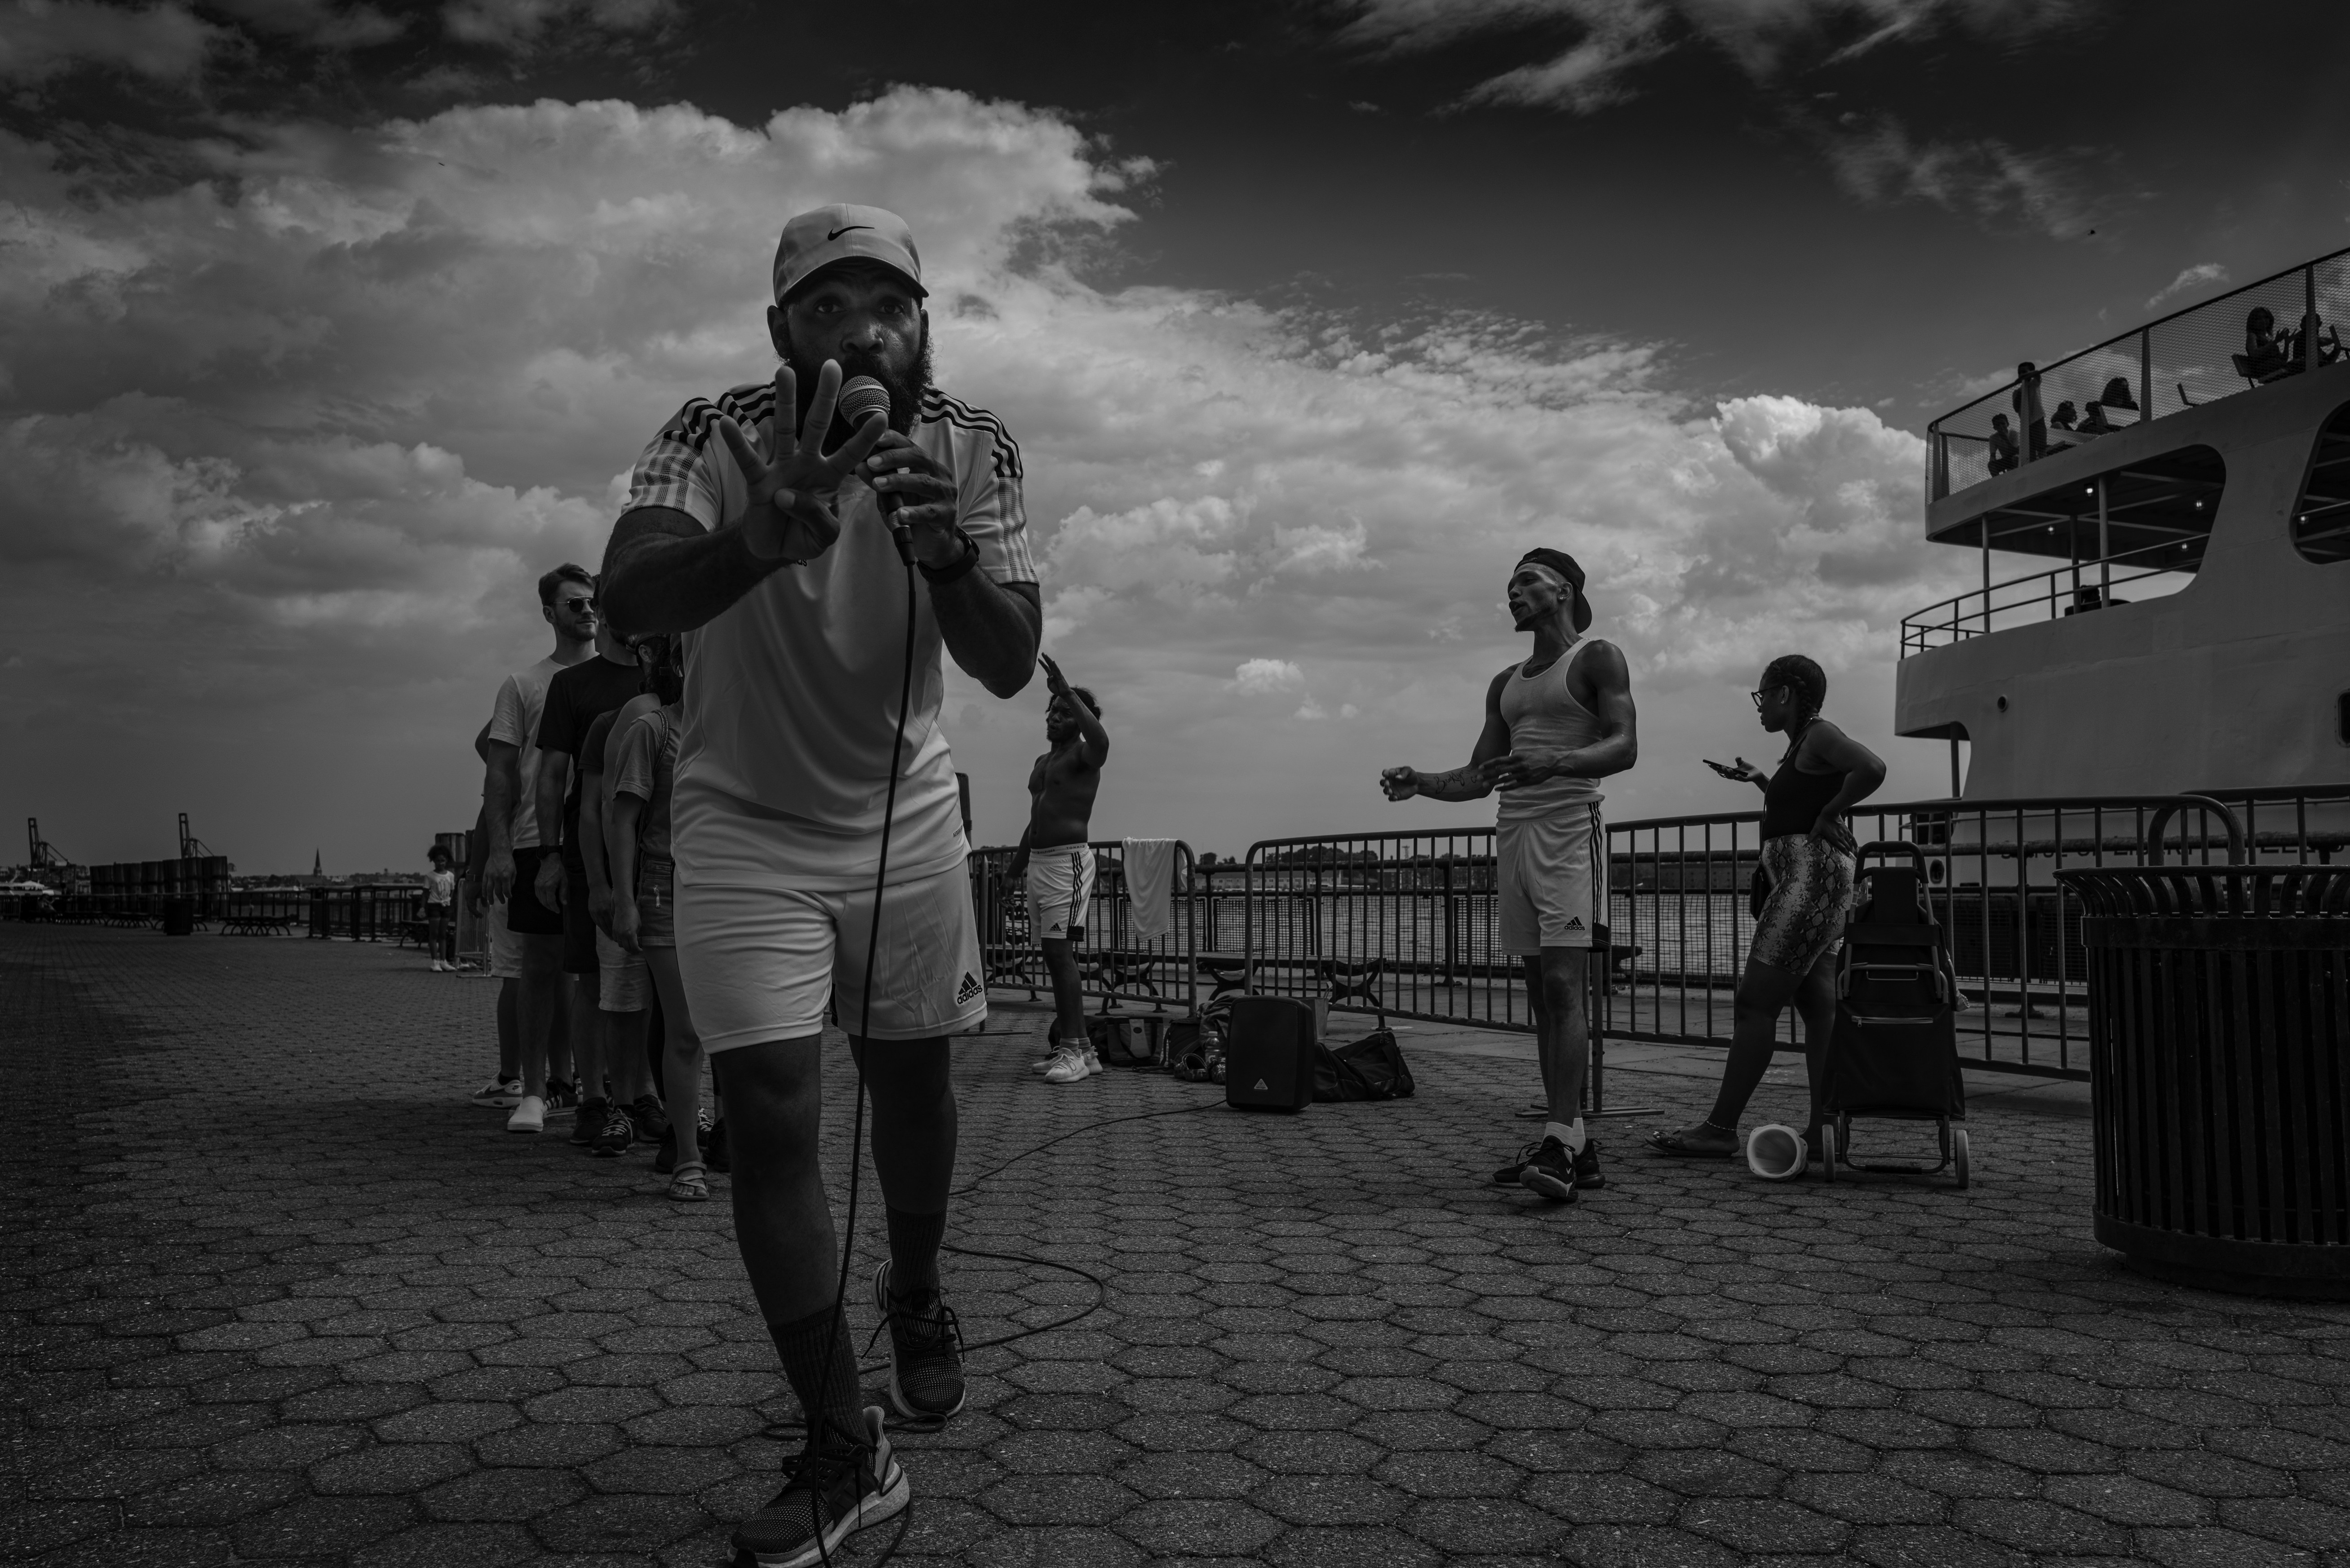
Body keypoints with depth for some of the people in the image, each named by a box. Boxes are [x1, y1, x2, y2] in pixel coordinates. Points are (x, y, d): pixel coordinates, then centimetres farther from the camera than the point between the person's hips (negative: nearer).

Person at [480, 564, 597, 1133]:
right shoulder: (523, 685, 9)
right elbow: (500, 773, 5)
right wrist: (499, 848, -6)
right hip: (539, 842, -1)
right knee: (540, 964, 0)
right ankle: (535, 1091, 6)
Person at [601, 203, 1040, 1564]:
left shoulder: (973, 448, -11)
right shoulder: (720, 439, -19)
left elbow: (1011, 666, -18)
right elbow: (630, 597, -36)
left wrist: (947, 555, -38)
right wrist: (769, 537, -55)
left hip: (908, 815, 3)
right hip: (747, 825, -2)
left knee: (914, 1080, 13)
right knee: (772, 1121, -8)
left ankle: (918, 1297, 42)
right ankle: (848, 1458, 4)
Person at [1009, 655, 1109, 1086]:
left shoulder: (1083, 754, -4)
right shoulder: (1042, 763, 21)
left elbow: (1100, 740, -31)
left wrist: (1068, 692, -32)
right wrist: (1017, 864, 28)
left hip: (1068, 860, -9)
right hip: (1038, 861, 9)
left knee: (1060, 953, -17)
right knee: (1055, 957, 8)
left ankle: (1074, 1050, -17)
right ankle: (1079, 1049, 13)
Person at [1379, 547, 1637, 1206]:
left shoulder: (1598, 658, 5)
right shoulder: (1506, 684, 24)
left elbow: (1624, 746, -9)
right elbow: (1478, 777, 22)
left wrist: (1555, 762, -27)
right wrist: (1419, 781, 3)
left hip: (1569, 829, -7)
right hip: (1513, 832, 7)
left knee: (1564, 985, -17)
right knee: (1541, 993, 2)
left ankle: (1561, 1141, -21)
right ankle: (1571, 1146, 4)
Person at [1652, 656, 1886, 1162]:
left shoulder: (1819, 734, -9)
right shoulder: (1804, 743, 20)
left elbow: (1872, 769, -27)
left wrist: (1829, 812, -17)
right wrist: (1758, 779, 25)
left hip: (1812, 874, -11)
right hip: (1802, 880, 11)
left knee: (1756, 1002, -11)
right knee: (1817, 1005, 6)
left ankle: (1721, 1129, -10)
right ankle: (1823, 1130, 6)